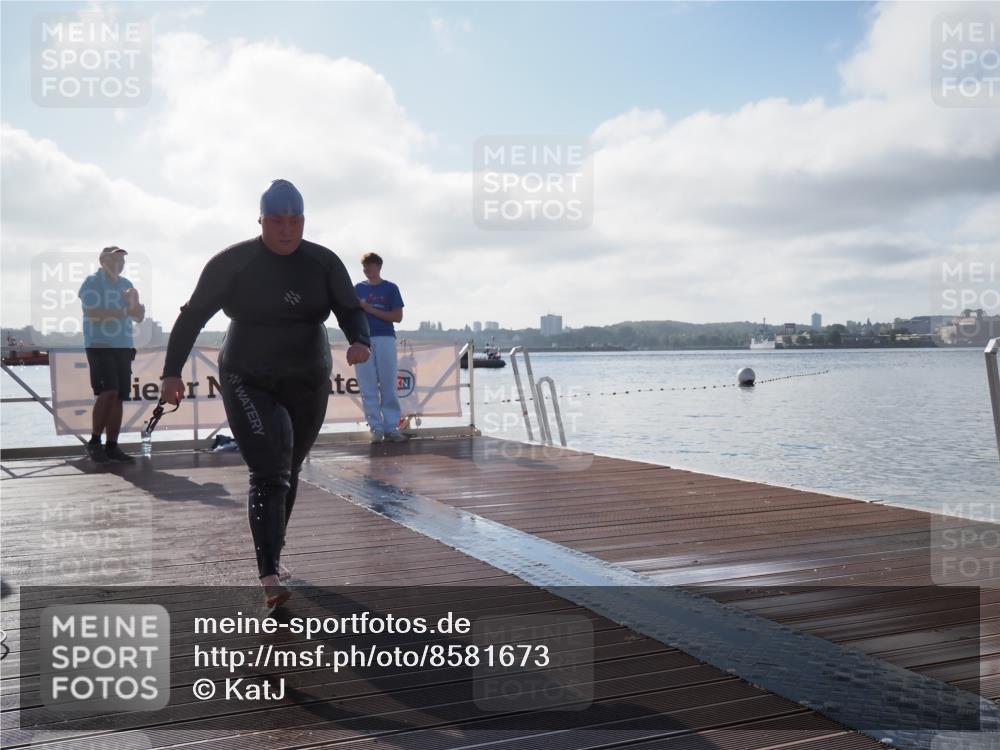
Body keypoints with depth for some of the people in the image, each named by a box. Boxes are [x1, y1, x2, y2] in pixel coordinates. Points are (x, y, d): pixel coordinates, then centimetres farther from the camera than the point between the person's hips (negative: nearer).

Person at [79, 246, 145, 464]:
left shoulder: (126, 284, 17)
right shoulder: (92, 282, -2)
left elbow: (139, 317, 17)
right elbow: (93, 313, -16)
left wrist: (135, 303, -4)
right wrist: (124, 311, -16)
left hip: (123, 347, 6)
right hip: (99, 346, -6)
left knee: (119, 396, 2)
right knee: (108, 392, -17)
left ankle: (111, 446, 6)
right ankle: (94, 442, -5)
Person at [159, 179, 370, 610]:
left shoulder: (323, 263, -2)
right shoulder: (233, 263, -9)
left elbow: (350, 311, -2)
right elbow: (193, 315, -5)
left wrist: (360, 341, -25)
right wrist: (172, 372, -12)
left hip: (308, 386, 4)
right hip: (249, 385, -4)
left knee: (288, 472, 15)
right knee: (269, 476, -17)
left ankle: (272, 555, 35)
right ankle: (270, 578, -23)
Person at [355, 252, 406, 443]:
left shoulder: (390, 288, 5)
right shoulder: (358, 288, 14)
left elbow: (398, 317, -2)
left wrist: (371, 310, -8)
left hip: (385, 339, -2)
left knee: (388, 386, -2)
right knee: (368, 388, -1)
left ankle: (391, 427, 0)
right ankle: (376, 428, 3)